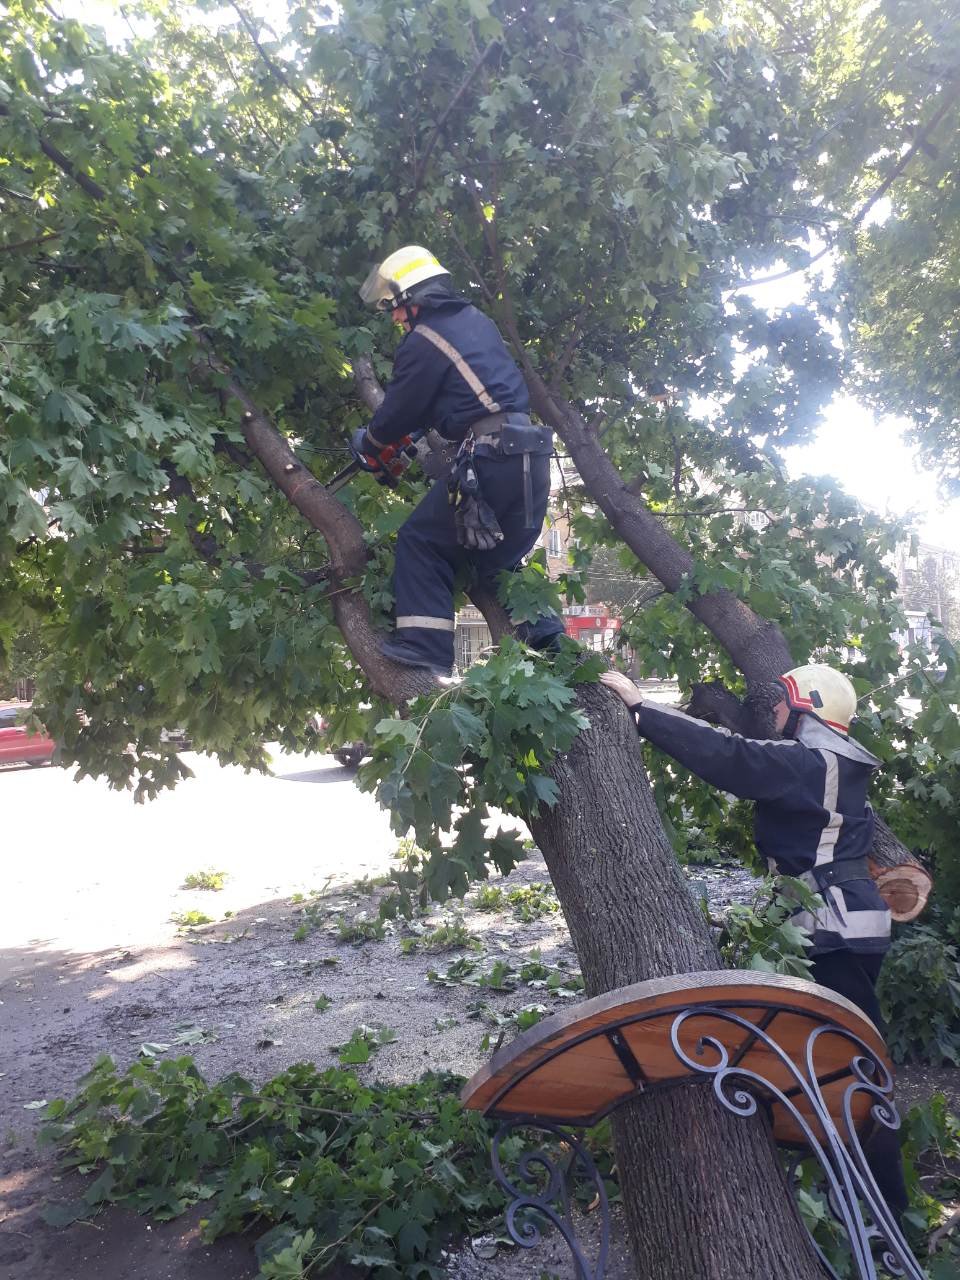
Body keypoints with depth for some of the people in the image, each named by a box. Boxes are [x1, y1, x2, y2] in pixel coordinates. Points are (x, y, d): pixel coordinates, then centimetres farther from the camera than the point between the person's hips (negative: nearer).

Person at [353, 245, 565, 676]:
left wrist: (367, 442, 24)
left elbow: (399, 409, 4)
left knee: (422, 540, 2)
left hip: (490, 456, -8)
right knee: (500, 552, 23)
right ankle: (547, 637, 19)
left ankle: (424, 645, -5)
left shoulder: (423, 342, -5)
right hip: (530, 451, 8)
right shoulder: (477, 320, 20)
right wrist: (413, 431, 34)